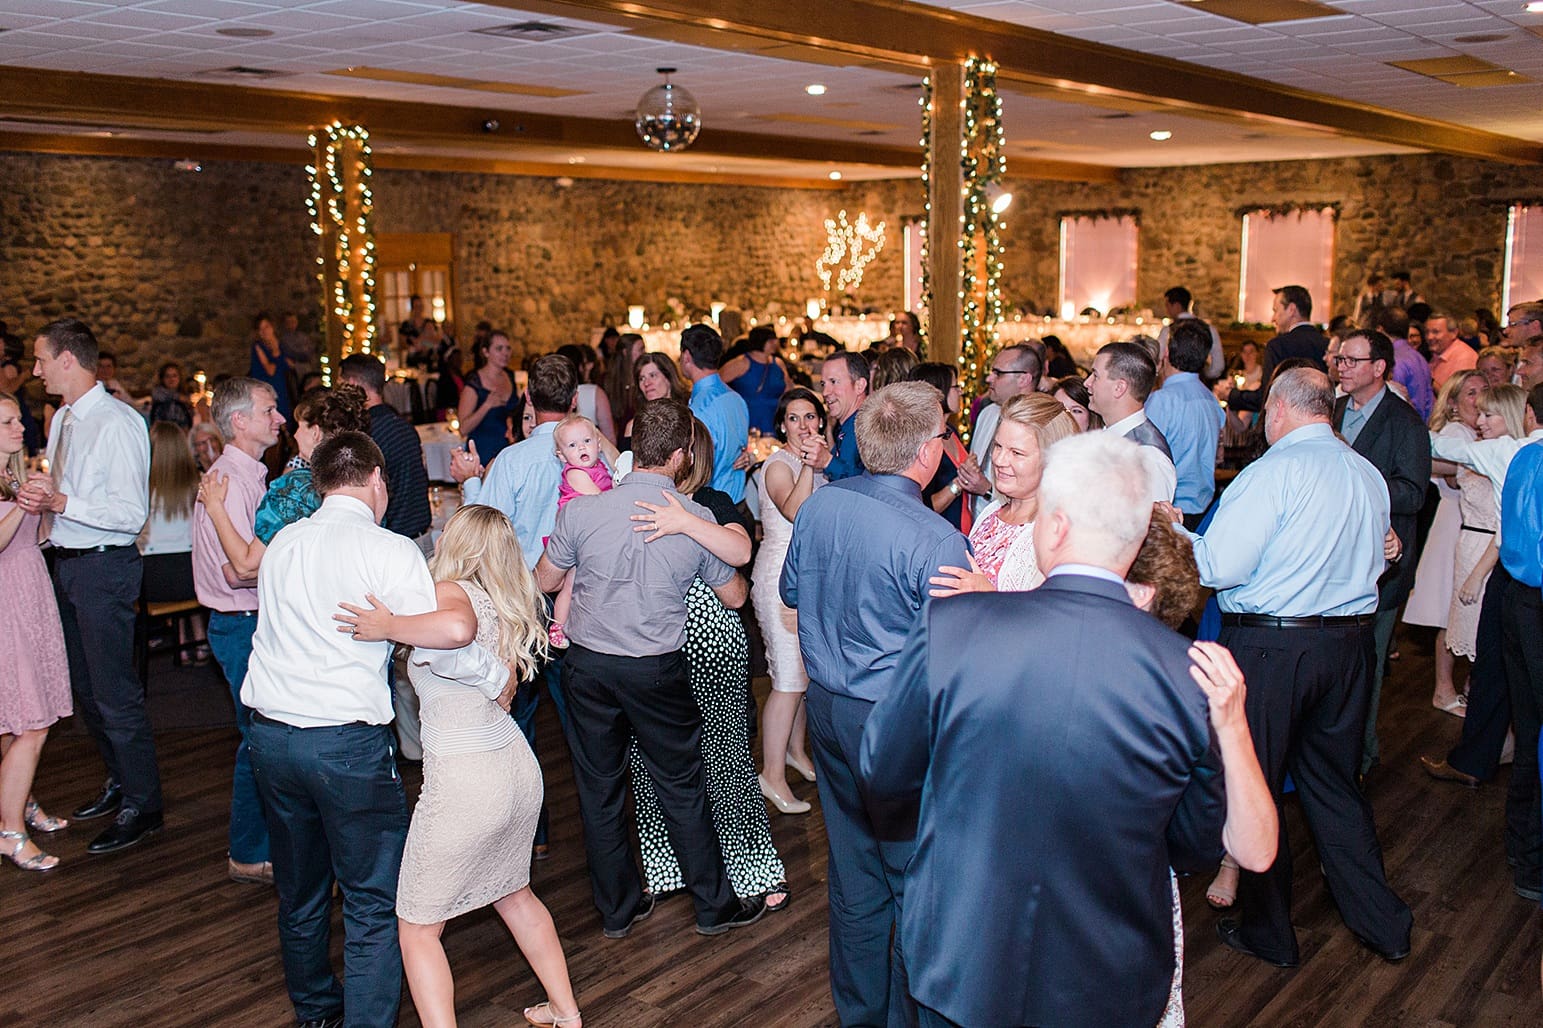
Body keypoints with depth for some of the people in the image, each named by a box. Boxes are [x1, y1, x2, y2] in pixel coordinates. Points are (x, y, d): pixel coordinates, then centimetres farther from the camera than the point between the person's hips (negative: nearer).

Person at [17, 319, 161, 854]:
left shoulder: (117, 423, -18)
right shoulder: (63, 419, 10)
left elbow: (132, 513, -22)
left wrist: (61, 501, -26)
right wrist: (38, 499, -2)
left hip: (103, 567, -9)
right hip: (67, 563, 9)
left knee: (115, 693, -3)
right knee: (84, 687, 21)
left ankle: (143, 806, 12)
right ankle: (120, 781, 39)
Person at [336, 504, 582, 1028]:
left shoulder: (450, 591, -12)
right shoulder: (507, 607, 11)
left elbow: (457, 627, -36)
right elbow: (505, 691, 12)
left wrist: (389, 627, -23)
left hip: (464, 782, -8)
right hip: (519, 767, 8)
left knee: (417, 926, 9)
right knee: (514, 891, 30)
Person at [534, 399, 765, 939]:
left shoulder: (581, 512, -11)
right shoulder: (697, 519, -11)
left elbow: (543, 582, 5)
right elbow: (734, 596, 3)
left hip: (587, 665, 1)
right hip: (658, 671, -1)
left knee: (599, 790, 15)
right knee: (682, 788, 14)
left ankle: (617, 908, 29)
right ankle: (713, 905, 27)